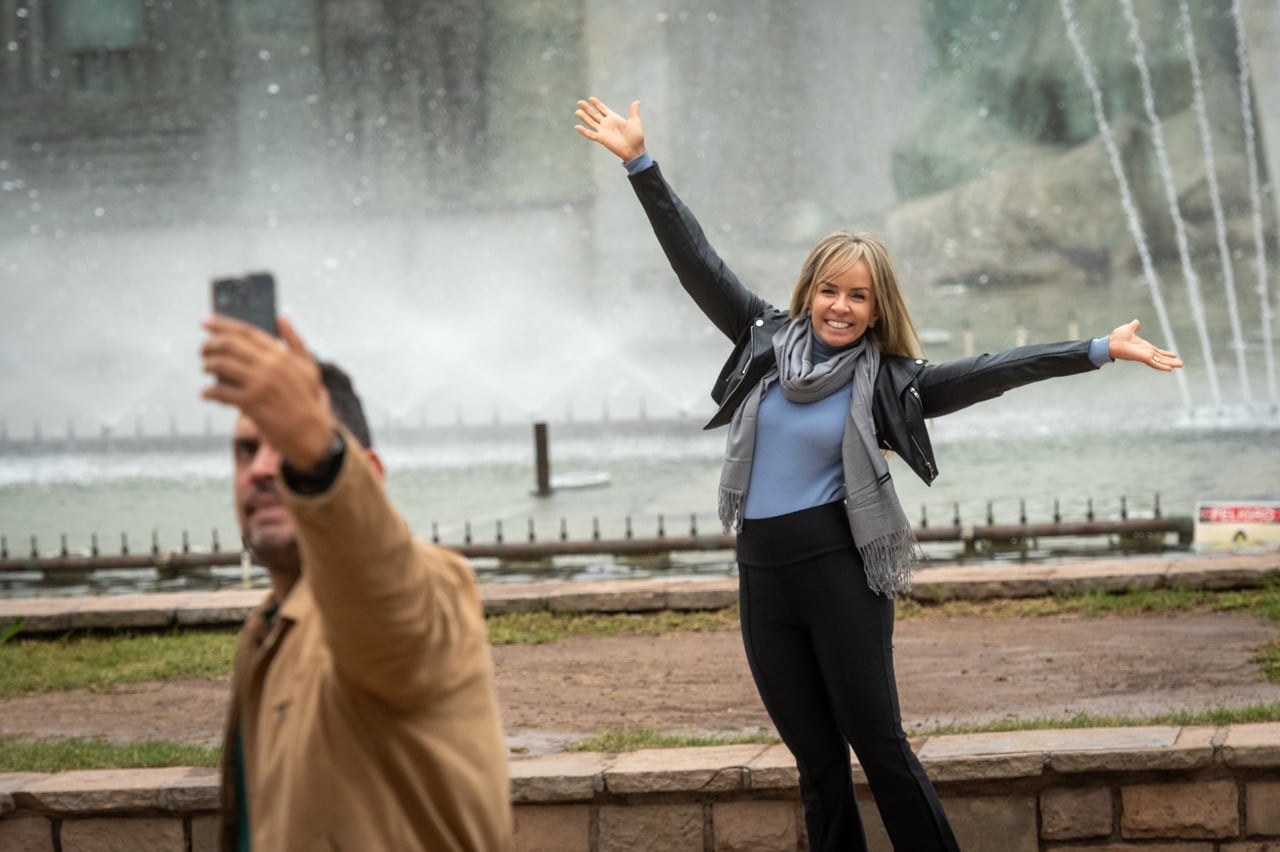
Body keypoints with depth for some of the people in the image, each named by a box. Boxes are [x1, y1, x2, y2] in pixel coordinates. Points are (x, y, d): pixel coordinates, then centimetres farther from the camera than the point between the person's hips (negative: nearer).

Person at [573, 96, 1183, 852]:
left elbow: (994, 371, -7)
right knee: (817, 762, 9)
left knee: (879, 748, -4)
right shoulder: (767, 341, 7)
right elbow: (697, 262, 8)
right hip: (763, 571, 4)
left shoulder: (887, 382, -1)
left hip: (840, 569, -4)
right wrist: (641, 163, 6)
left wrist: (1100, 350, -13)